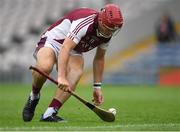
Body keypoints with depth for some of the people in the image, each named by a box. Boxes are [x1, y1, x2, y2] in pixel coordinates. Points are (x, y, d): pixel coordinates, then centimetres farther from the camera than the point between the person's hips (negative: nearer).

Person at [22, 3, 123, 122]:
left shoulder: (108, 33, -5)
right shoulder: (85, 22, -30)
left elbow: (99, 58, 12)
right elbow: (65, 48, -40)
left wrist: (97, 87, 11)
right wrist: (61, 77, -51)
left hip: (74, 52, 6)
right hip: (52, 42, -6)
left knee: (76, 73, -31)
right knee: (44, 67, -41)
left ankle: (49, 114, -35)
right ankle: (34, 96, -8)